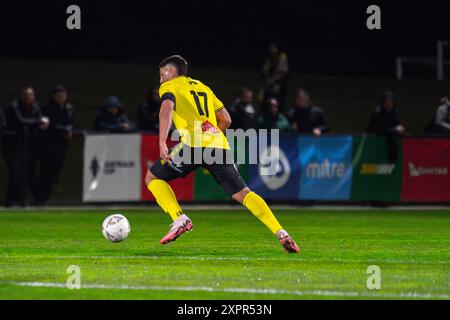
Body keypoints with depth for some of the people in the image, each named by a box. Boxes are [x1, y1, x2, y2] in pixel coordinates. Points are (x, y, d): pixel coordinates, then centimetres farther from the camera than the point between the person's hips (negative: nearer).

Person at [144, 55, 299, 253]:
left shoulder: (169, 86, 13)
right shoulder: (203, 87, 32)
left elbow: (167, 107, -10)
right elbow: (226, 119, 28)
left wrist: (162, 142, -20)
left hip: (194, 145, -6)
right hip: (220, 146, 6)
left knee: (152, 177, 11)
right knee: (242, 193, 4)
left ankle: (180, 220, -8)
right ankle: (281, 234, -13)